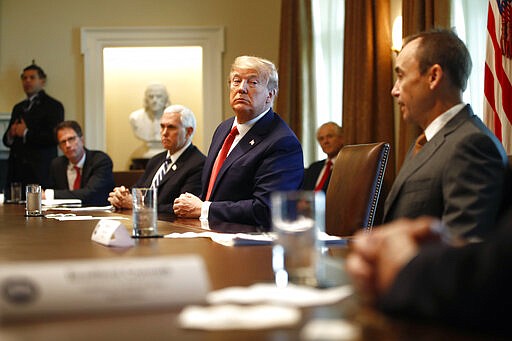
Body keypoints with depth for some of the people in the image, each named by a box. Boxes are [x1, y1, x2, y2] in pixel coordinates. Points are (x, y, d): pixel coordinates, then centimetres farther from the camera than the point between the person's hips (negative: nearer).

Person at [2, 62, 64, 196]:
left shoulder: (53, 106, 1)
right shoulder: (18, 108, 23)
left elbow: (54, 137, -12)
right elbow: (6, 140, 25)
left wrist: (26, 133, -7)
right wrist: (10, 135, 2)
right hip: (17, 172, 6)